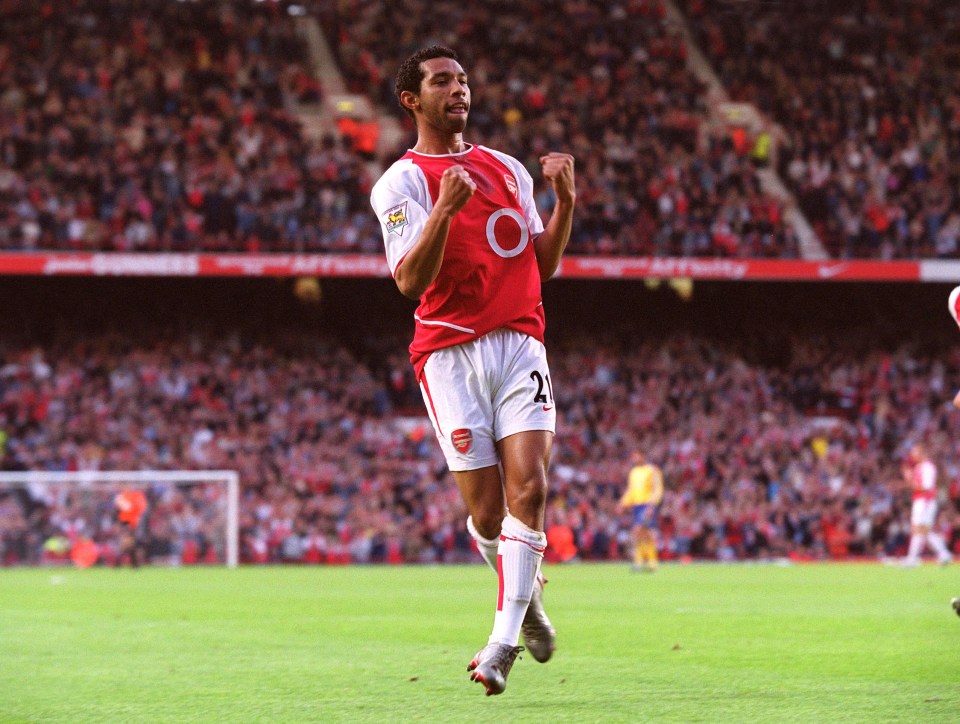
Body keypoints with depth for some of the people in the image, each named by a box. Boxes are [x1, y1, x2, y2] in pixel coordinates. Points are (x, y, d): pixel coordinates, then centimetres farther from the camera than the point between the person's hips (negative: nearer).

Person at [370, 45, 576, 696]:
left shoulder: (508, 170, 18)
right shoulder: (400, 184, 2)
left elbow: (543, 265, 20)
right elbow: (411, 282, -12)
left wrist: (565, 202, 5)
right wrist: (444, 210, -25)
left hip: (519, 345, 3)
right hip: (449, 353, -3)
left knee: (528, 490, -15)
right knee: (487, 510, -3)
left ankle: (504, 641, -12)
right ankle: (526, 595, 27)